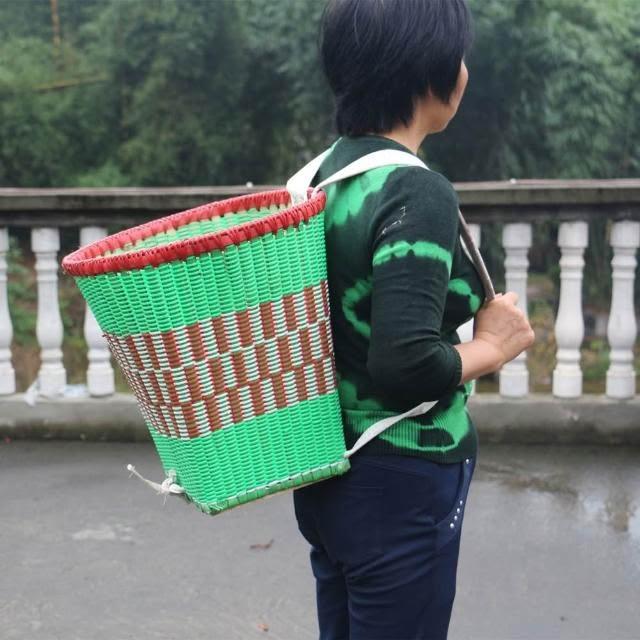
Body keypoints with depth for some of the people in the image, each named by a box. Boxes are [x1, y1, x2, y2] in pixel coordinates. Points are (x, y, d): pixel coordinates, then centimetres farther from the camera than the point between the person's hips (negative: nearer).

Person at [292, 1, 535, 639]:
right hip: (399, 487, -8)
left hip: (327, 472, 8)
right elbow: (404, 365, -28)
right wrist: (492, 345, -13)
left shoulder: (322, 173, 2)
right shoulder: (417, 191, -22)